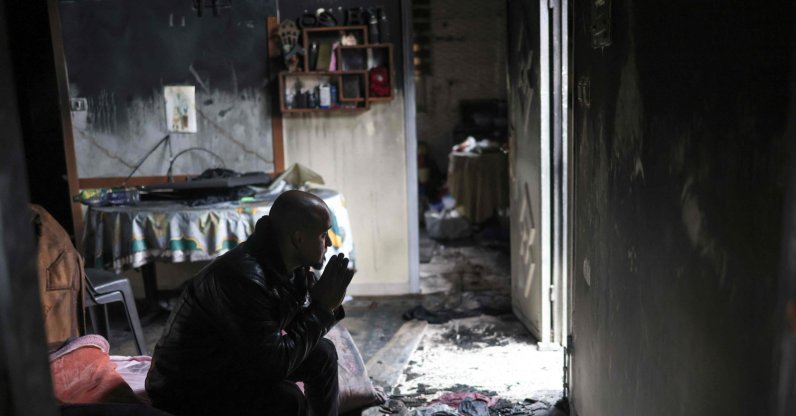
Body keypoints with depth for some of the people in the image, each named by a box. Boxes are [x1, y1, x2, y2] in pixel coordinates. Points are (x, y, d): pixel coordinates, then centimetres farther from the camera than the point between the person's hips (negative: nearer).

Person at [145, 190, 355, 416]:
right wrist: (322, 308, -24)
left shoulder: (288, 265, -7)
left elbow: (299, 325, 5)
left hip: (233, 360, 9)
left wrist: (327, 306, -15)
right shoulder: (244, 277, -33)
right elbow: (274, 364, -31)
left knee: (322, 352, 7)